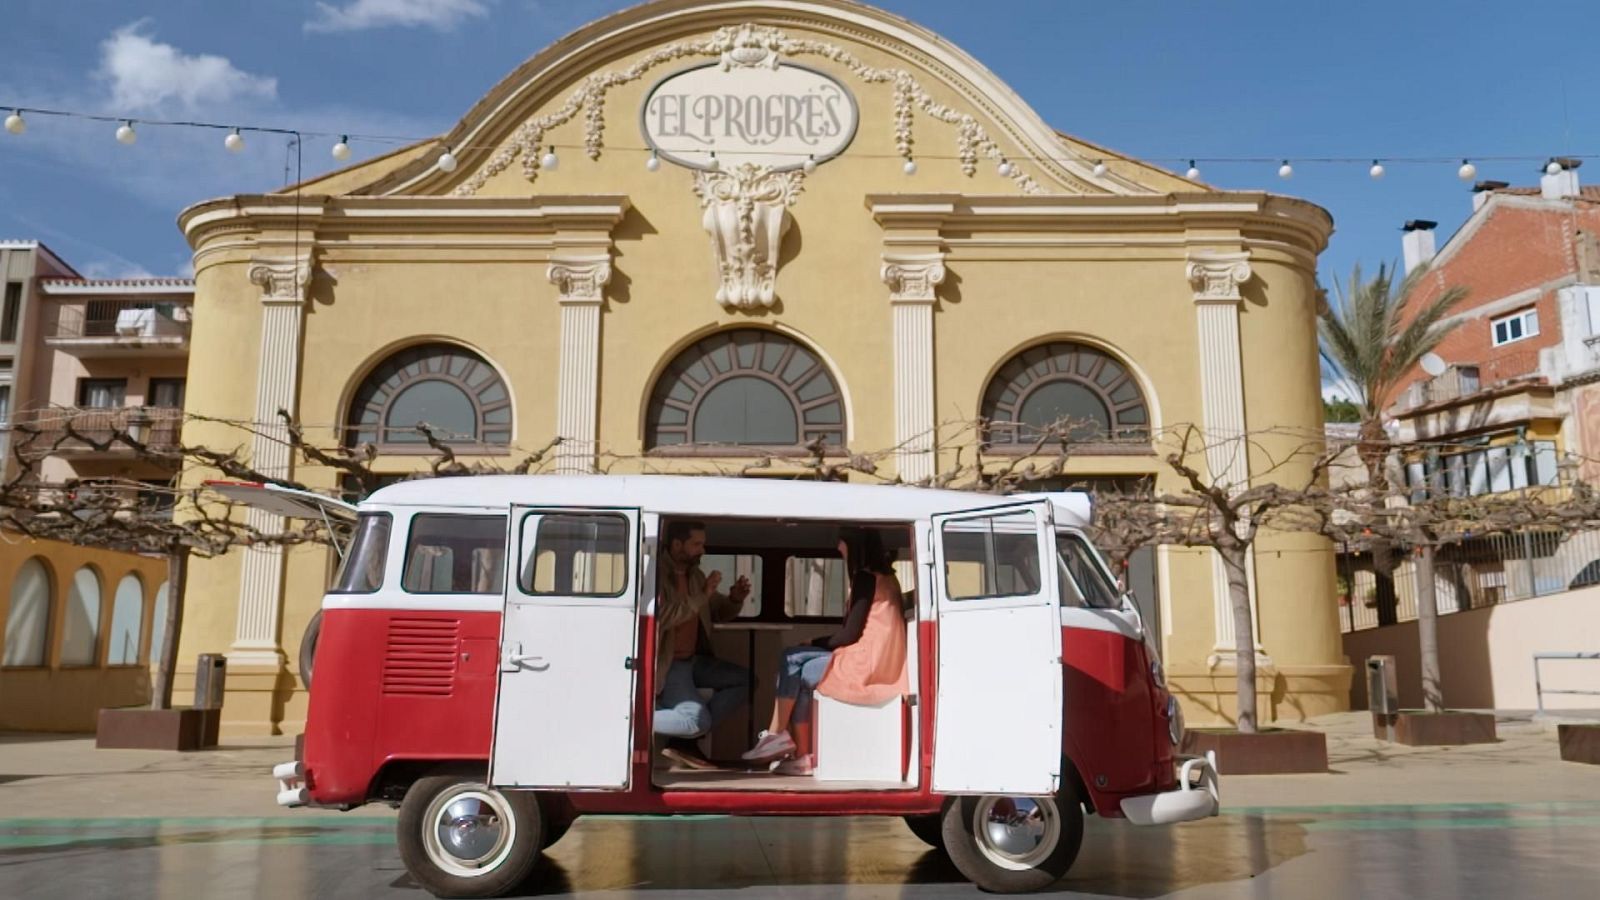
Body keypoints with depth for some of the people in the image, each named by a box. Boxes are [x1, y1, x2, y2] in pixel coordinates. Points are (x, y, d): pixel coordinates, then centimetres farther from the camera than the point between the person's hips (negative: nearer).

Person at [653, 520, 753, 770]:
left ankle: (684, 741, -1)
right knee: (698, 720, -23)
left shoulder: (695, 574, 9)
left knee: (745, 680, 1)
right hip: (666, 666, -9)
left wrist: (735, 599, -4)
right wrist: (701, 595, -27)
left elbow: (719, 613, 18)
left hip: (692, 659, 9)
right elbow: (660, 617, -32)